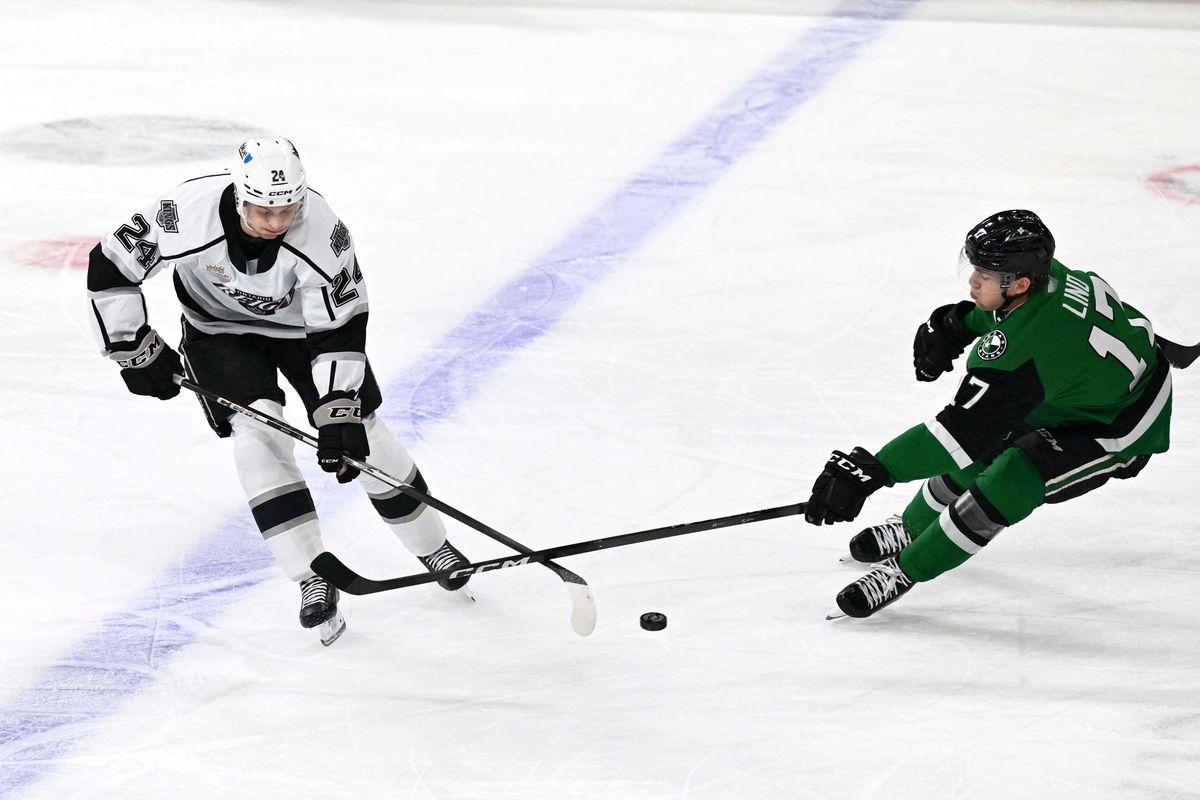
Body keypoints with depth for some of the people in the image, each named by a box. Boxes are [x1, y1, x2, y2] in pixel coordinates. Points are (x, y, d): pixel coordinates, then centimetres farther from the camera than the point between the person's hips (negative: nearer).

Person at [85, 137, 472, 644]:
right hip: (221, 330, 0)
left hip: (303, 323, 0)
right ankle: (313, 578, -15)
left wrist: (338, 412, -32)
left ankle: (433, 548, 20)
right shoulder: (187, 215, -35)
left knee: (362, 435, -3)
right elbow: (110, 269, -22)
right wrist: (136, 351, -18)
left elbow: (339, 329, -26)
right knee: (257, 434, -21)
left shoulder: (322, 232, -33)